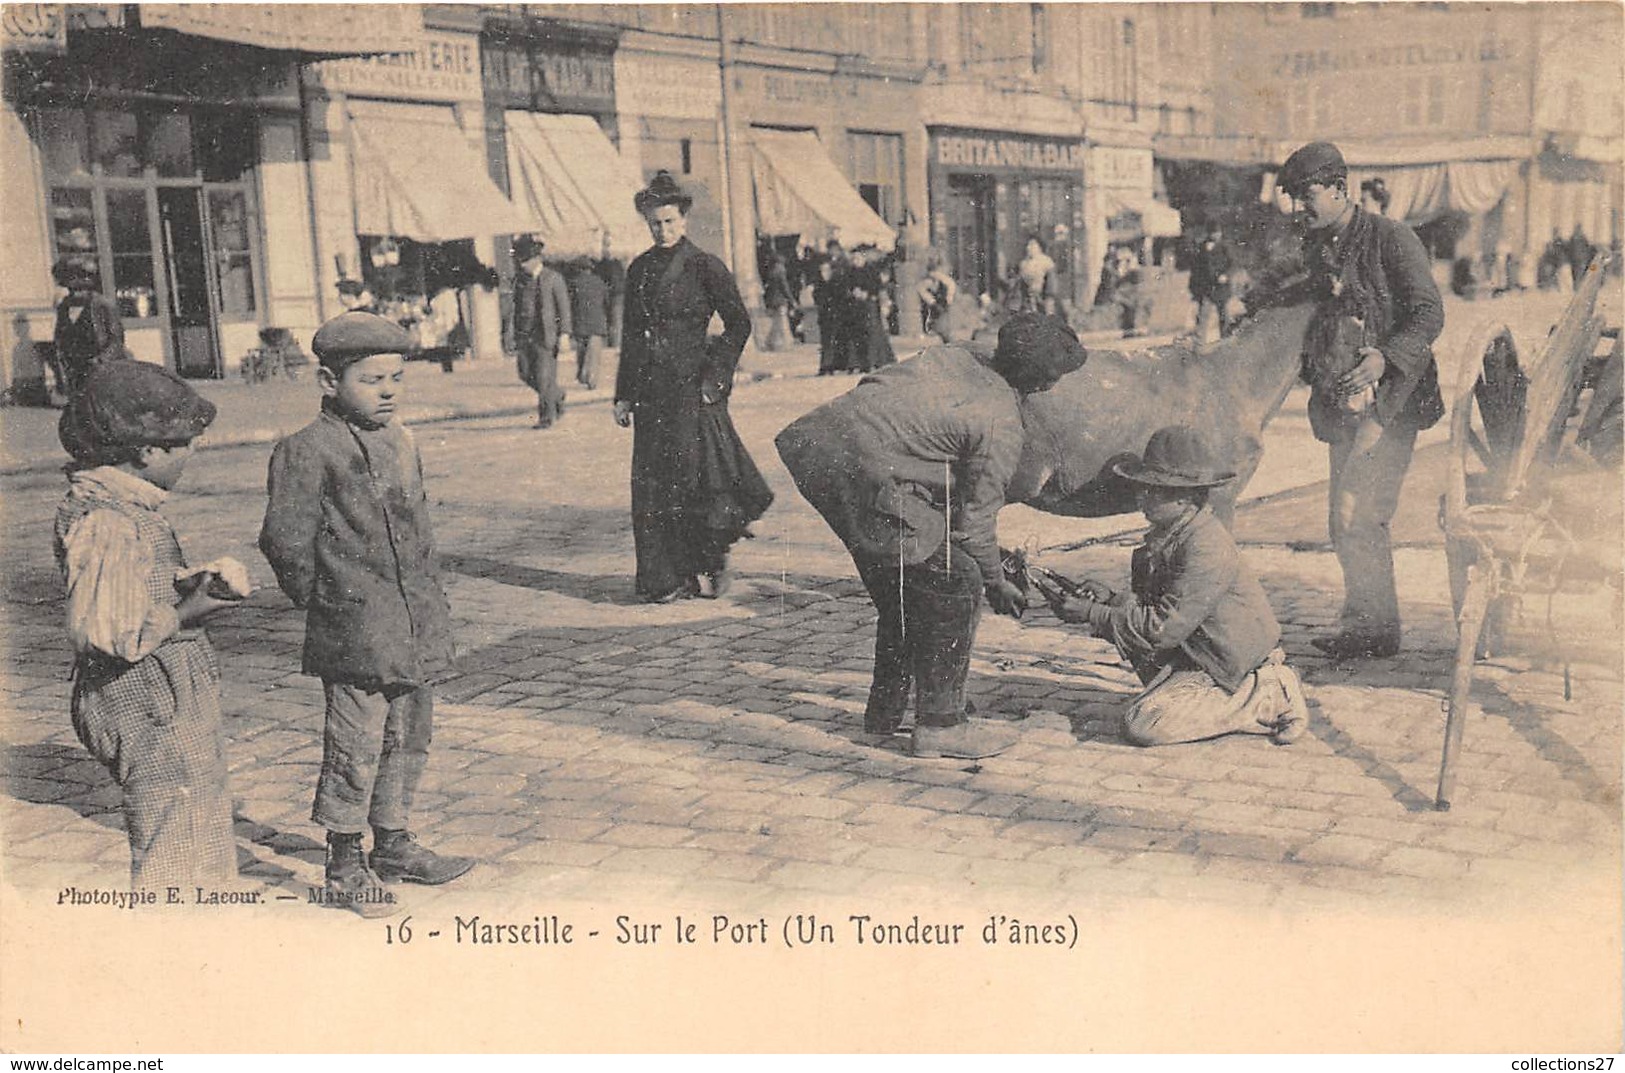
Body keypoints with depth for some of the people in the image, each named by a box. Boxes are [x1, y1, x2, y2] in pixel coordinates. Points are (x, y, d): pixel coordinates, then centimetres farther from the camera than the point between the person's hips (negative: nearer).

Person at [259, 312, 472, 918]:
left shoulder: (401, 443, 12)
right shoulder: (307, 451, -11)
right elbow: (285, 540, -11)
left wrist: (430, 606, 16)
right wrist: (321, 602, -4)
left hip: (415, 628, 8)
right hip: (355, 633, -8)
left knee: (409, 736, 16)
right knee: (356, 743, -2)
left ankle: (393, 844, 32)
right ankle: (344, 870, 11)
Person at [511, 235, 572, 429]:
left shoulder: (553, 279, -3)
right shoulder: (520, 281, 12)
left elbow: (564, 307, -4)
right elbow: (517, 308, 17)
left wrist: (564, 334, -11)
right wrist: (515, 335, 14)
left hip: (545, 335, -6)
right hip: (525, 335, 6)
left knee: (544, 377, -7)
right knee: (526, 374, 6)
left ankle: (546, 417, 2)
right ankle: (558, 396, 29)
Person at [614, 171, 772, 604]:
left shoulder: (704, 267, -3)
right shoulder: (639, 269, 13)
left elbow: (739, 324, -3)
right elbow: (631, 334, 16)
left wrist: (715, 376, -10)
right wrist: (624, 394, 13)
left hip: (691, 386, -5)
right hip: (650, 389, 5)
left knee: (692, 473, -7)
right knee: (651, 482, 3)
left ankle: (710, 565, 11)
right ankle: (666, 578, 10)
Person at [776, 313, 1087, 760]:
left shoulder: (948, 356, 16)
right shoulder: (1001, 425, -4)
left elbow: (873, 384, 24)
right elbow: (974, 520, 1)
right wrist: (996, 583, 17)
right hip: (869, 478, -9)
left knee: (900, 585, 23)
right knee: (954, 586, 2)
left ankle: (885, 711, 35)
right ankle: (939, 723, 9)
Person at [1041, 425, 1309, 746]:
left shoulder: (1206, 547, -25)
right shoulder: (1168, 534, 5)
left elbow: (1165, 628, -27)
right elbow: (1150, 602, 10)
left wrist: (1094, 615, -24)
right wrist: (1111, 599, -9)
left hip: (1234, 668, -10)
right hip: (1198, 653, 10)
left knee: (1142, 725, -18)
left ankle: (1265, 701, -7)